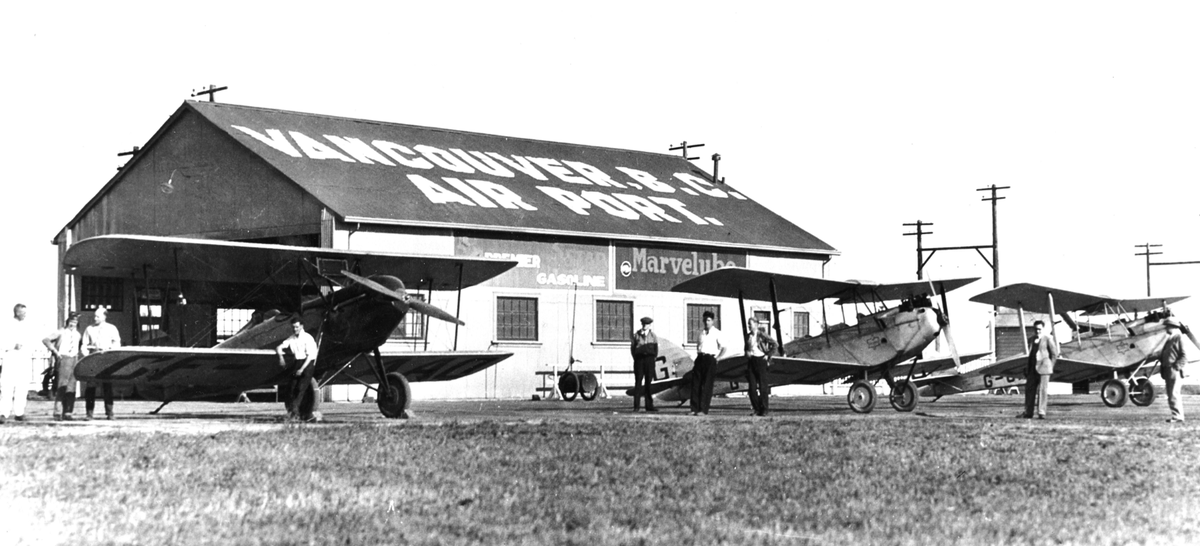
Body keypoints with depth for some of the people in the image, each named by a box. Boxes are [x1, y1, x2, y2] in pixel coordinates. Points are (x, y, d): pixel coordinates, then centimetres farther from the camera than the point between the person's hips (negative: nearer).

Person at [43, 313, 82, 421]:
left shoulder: (78, 335, 15)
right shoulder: (61, 333, 0)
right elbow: (45, 340, -6)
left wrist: (77, 355, 8)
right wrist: (55, 351, -9)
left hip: (74, 360, 5)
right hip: (64, 359, -5)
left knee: (71, 388, 1)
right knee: (62, 386, -13)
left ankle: (67, 413, 4)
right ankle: (58, 413, -14)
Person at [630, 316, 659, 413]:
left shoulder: (653, 335, 10)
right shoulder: (637, 334, 8)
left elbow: (656, 348, 10)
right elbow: (632, 346, 8)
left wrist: (654, 357, -1)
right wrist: (635, 357, -1)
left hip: (649, 359, 1)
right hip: (639, 359, -1)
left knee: (649, 382, 1)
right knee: (638, 382, -4)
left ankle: (649, 406, 4)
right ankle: (636, 406, -5)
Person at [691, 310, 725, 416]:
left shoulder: (717, 333, 1)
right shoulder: (701, 333, 16)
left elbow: (723, 348, 2)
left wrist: (717, 357, -5)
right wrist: (698, 354, 14)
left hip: (710, 359, -5)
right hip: (700, 358, 5)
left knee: (707, 385, -5)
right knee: (695, 384, -1)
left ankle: (703, 410, -5)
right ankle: (694, 409, 2)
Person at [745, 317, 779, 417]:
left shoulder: (762, 335, -6)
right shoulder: (748, 337, 11)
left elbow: (775, 345, -6)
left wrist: (768, 355, -8)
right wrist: (747, 352, 6)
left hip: (761, 360, -5)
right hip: (751, 361, 5)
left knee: (763, 386, -3)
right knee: (752, 387, 0)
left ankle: (763, 410, 0)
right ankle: (756, 409, 7)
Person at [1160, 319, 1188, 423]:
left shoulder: (1179, 338, -7)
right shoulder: (1169, 339, 19)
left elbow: (1184, 356, -13)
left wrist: (1176, 366, -19)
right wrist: (1160, 358, 7)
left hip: (1174, 371, -9)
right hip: (1168, 371, 9)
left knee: (1174, 394, -12)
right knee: (1170, 395, 11)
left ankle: (1177, 417, -12)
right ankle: (1177, 416, 16)